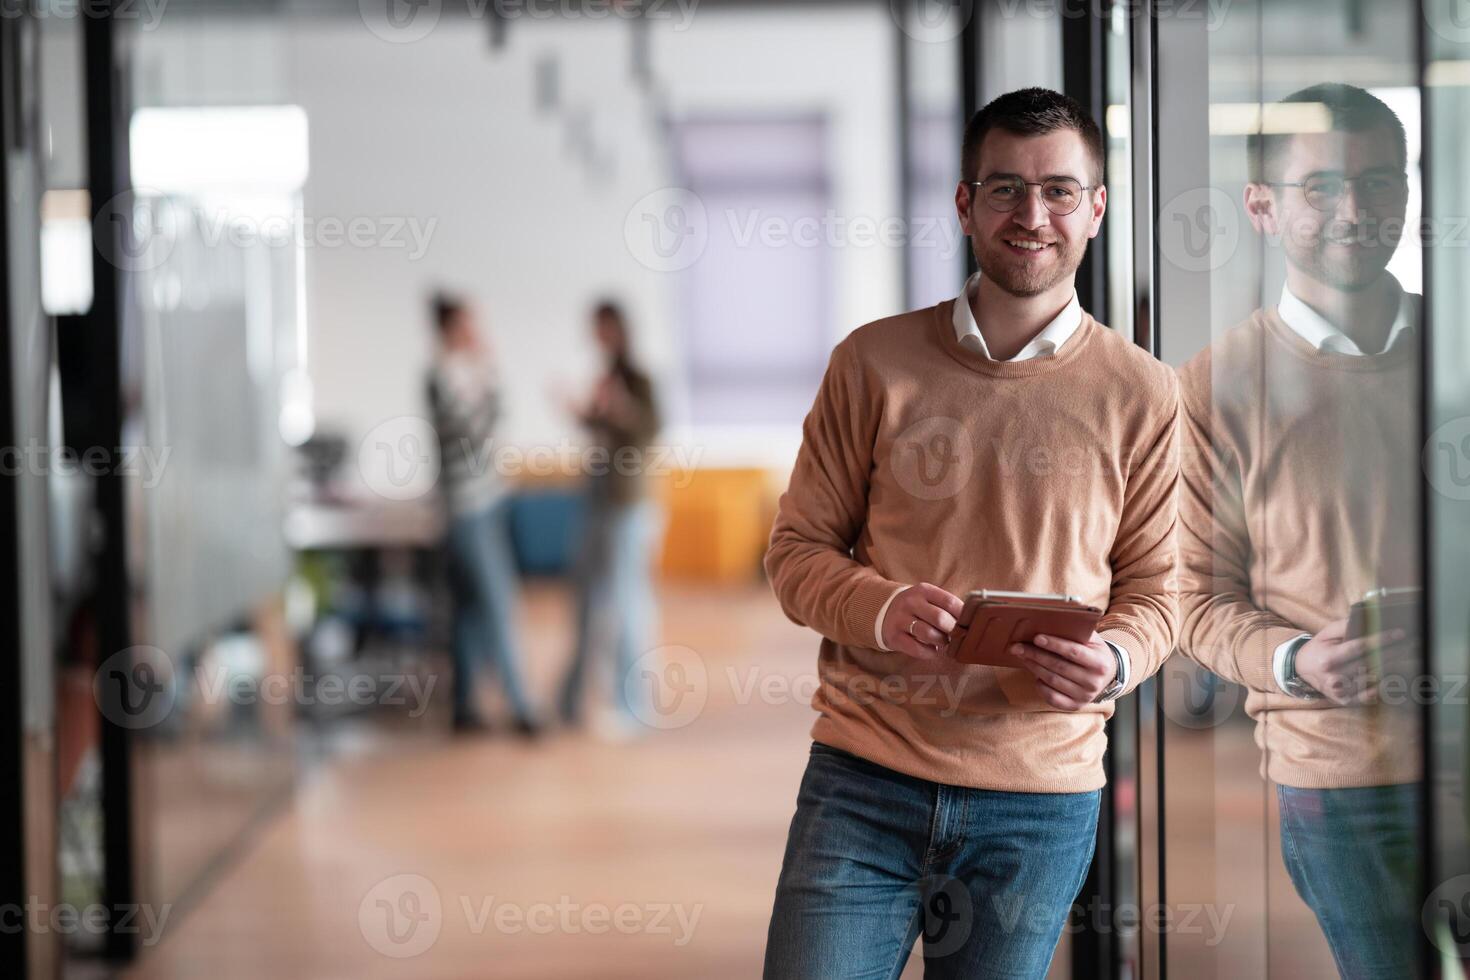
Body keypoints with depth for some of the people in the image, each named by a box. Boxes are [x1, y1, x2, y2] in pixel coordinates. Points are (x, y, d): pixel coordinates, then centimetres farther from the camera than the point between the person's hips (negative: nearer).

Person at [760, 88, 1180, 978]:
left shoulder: (1141, 394, 3)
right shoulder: (875, 362, 2)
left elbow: (1152, 592, 8)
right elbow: (798, 550, 5)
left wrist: (1115, 662, -15)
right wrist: (878, 609, -16)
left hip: (1041, 804, 1)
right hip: (864, 782, 0)